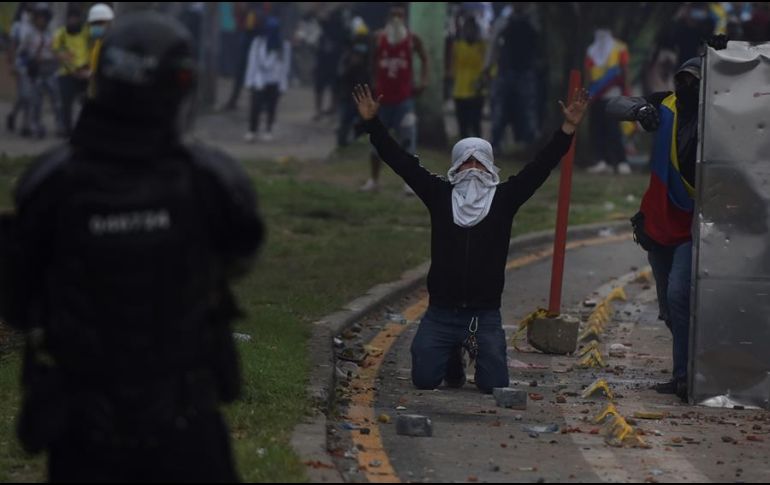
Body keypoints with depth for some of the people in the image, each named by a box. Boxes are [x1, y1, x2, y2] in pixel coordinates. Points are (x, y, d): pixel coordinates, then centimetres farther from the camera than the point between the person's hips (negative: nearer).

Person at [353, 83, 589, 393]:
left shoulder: (504, 198, 2)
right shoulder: (440, 196, 3)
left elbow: (540, 167, -4)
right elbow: (402, 162, 1)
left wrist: (568, 129, -13)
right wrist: (373, 123, -4)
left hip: (485, 314, -1)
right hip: (441, 312, 1)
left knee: (494, 385, -8)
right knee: (424, 380, -6)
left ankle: (477, 351, 29)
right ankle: (453, 359, 31)